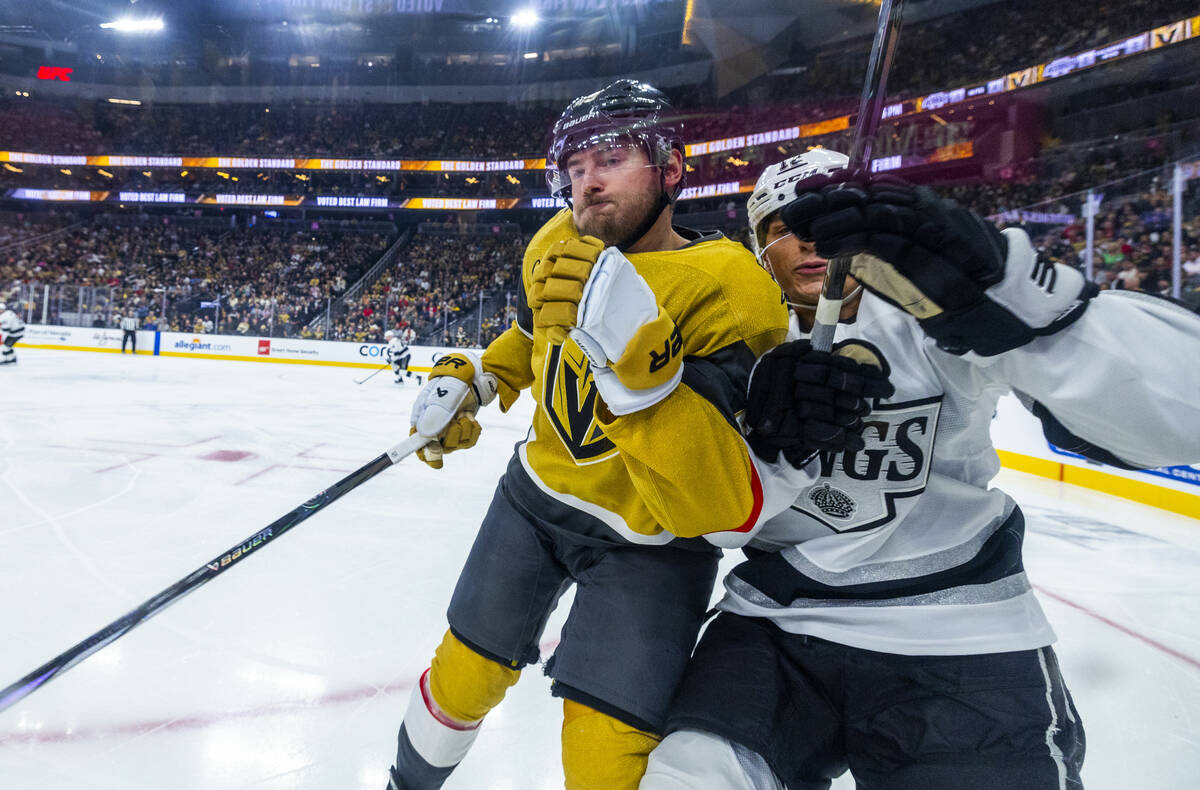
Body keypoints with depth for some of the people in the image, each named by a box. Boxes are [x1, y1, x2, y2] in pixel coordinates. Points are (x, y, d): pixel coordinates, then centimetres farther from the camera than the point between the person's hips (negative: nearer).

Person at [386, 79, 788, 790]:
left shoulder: (731, 294, -28)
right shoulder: (557, 247, -8)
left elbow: (723, 507, -38)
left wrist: (635, 359, -48)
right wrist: (472, 379, 1)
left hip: (650, 543, -4)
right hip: (539, 492, 5)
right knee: (463, 679, 14)